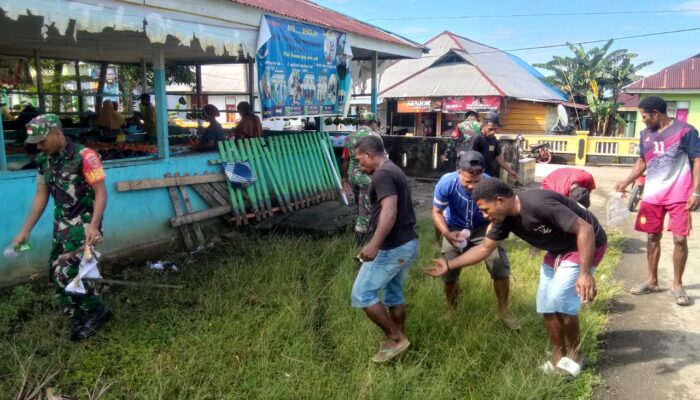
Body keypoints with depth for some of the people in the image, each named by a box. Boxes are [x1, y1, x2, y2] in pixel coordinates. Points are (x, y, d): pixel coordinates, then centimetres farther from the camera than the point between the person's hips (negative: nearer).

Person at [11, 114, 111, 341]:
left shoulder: (84, 157, -18)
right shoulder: (44, 160, 5)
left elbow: (101, 193, -18)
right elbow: (41, 196, 12)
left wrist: (93, 226, -29)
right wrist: (25, 230, 11)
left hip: (84, 222, -8)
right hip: (61, 223, 8)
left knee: (66, 271, -15)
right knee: (58, 273, 9)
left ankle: (96, 311, 5)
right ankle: (81, 317, 25)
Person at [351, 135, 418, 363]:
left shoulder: (382, 174, -16)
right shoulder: (393, 170, 16)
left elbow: (389, 210, -30)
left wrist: (374, 244, -37)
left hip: (392, 248, -11)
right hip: (407, 243, 11)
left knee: (362, 295, -1)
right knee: (393, 295, 20)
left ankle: (395, 338, 7)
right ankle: (398, 339, 31)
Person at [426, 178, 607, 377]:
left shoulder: (539, 205, -36)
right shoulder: (505, 218, -10)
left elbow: (585, 229, -33)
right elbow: (484, 248, 1)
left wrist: (585, 274, -36)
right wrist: (449, 265, -2)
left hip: (587, 244, -8)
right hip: (559, 249, 8)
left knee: (559, 298, -16)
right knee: (547, 304, 6)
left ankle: (573, 355, 6)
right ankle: (558, 357, 22)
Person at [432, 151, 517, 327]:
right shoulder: (446, 183, -30)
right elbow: (437, 212, -16)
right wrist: (447, 233, -34)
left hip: (483, 228, 0)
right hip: (455, 229, 0)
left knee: (501, 267, -10)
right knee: (448, 272, 1)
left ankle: (503, 311, 15)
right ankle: (451, 309, 32)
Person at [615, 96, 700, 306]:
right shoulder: (646, 134, 8)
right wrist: (627, 181, 5)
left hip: (679, 195, -5)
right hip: (652, 195, 5)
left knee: (680, 239, -3)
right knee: (652, 237, 10)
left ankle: (677, 285, 13)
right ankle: (652, 281, 23)